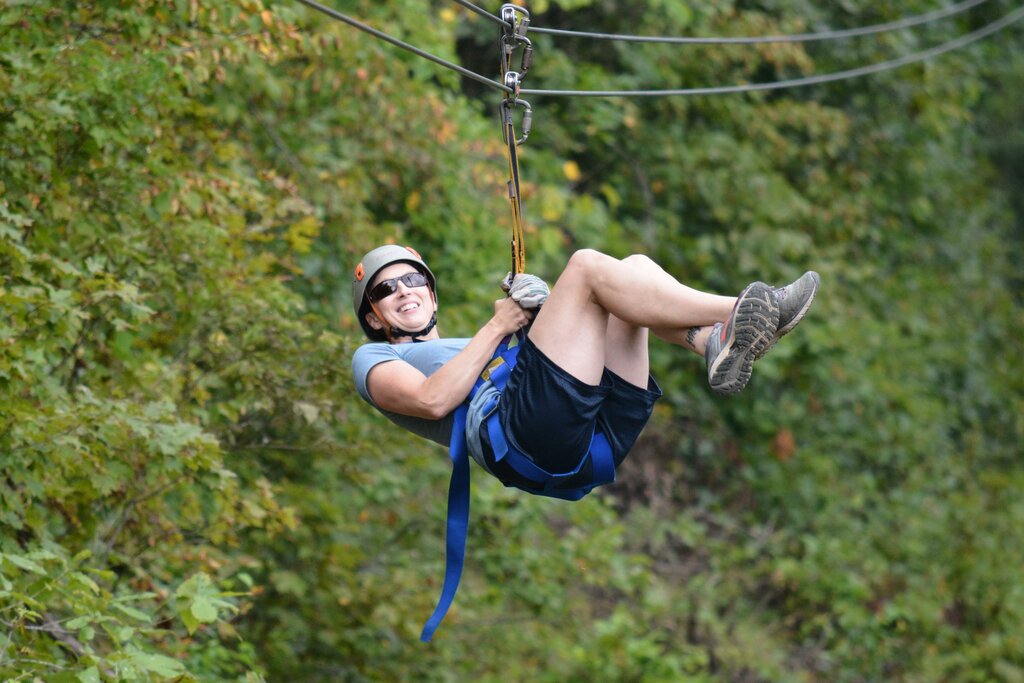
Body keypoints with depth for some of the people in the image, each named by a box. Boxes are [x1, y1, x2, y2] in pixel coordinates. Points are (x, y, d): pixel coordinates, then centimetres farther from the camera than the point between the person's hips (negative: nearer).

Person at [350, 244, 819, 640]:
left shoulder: (472, 348, 45)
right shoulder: (374, 358, 27)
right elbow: (432, 400, 1)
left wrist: (543, 310, 10)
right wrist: (498, 325, 7)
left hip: (599, 434, 7)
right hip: (519, 440, -7)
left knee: (635, 268, 1)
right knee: (587, 266, -14)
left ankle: (716, 344, -28)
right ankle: (747, 311, -28)